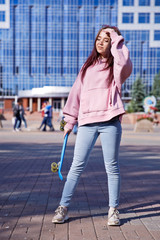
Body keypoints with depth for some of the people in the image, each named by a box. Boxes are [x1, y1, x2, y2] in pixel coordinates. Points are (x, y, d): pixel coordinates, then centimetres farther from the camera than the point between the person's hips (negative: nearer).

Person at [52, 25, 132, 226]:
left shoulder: (116, 67, 8)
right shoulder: (88, 66, 19)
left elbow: (125, 63, -19)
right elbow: (77, 92, 18)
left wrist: (116, 38, -5)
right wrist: (70, 120, 13)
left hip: (110, 121, -2)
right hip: (87, 122, 3)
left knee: (112, 166, 3)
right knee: (77, 165, 1)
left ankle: (113, 210, 14)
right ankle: (63, 207, 8)